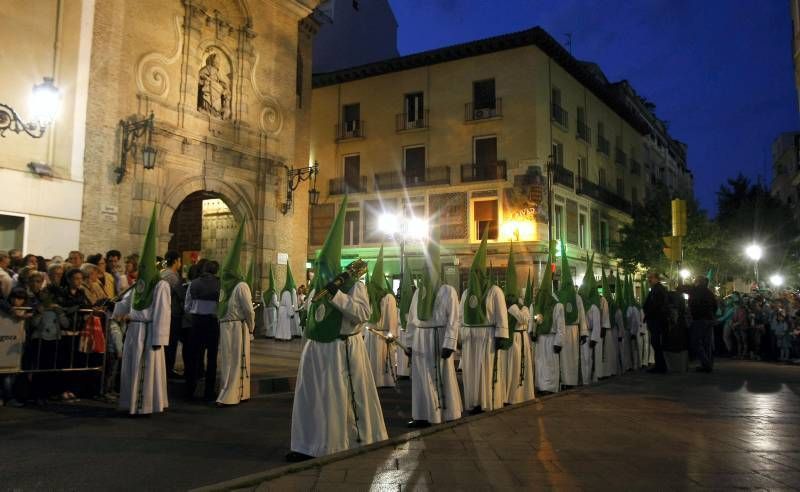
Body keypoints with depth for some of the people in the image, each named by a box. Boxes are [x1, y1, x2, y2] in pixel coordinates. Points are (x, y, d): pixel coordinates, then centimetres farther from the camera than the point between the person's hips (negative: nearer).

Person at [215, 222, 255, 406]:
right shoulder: (241, 286, -10)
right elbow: (248, 310, -10)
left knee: (227, 360, 12)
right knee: (237, 361, 3)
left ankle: (234, 393, 21)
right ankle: (228, 396, 3)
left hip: (224, 325, 5)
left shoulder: (224, 286, 4)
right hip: (238, 326, -5)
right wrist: (251, 327, 3)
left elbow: (220, 308, 2)